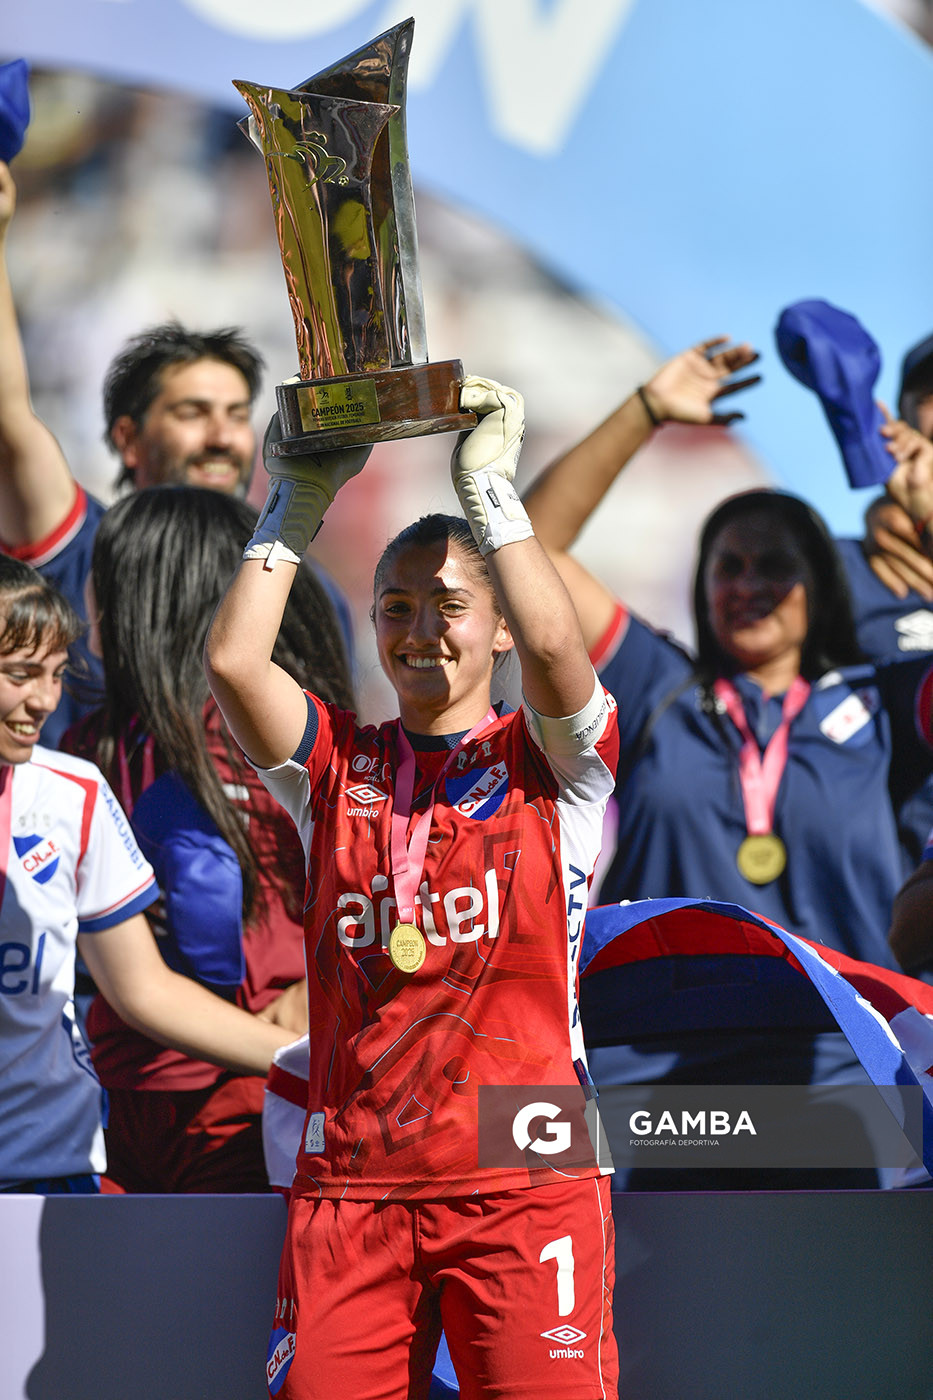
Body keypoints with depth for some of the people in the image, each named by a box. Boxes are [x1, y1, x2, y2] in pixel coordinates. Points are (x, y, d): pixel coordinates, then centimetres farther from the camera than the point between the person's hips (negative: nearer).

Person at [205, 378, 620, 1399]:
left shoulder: (548, 762, 7)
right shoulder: (337, 766, 13)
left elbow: (552, 645, -15)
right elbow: (230, 661, -3)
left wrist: (487, 484, -9)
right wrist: (297, 501, 1)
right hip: (351, 1181, 2)